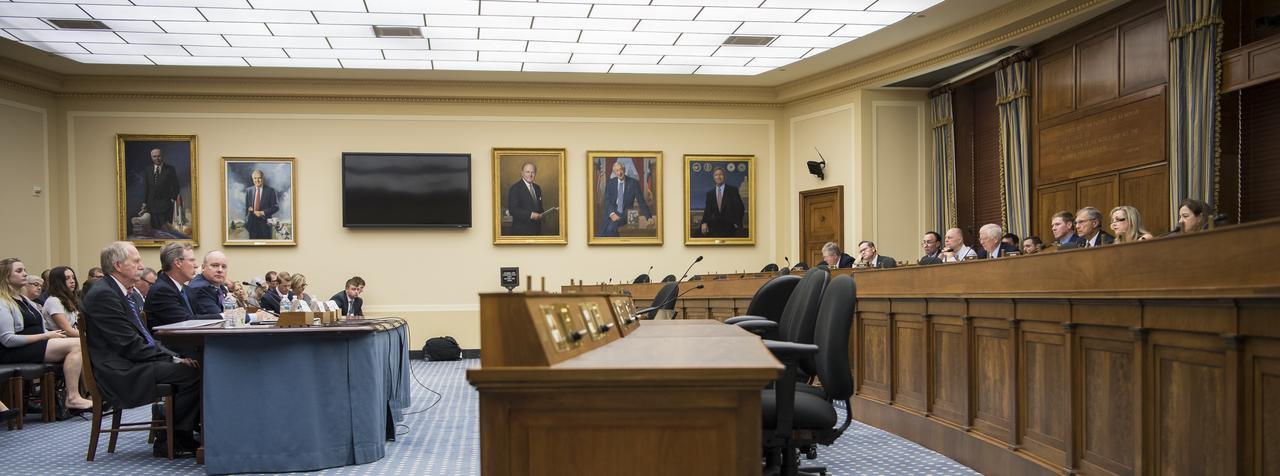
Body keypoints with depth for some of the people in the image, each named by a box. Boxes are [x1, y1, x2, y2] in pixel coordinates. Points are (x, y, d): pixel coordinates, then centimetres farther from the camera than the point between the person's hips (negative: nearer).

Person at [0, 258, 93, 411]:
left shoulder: (24, 299, 23)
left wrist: (51, 334, -2)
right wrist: (45, 336, -15)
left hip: (36, 346, 9)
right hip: (15, 353, -9)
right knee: (75, 345, -25)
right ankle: (72, 398, -26)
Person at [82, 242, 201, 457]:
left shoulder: (119, 293, 19)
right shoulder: (103, 295, -13)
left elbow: (144, 338, 18)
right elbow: (131, 346, -18)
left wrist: (175, 357, 3)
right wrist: (174, 359, -15)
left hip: (134, 365, 10)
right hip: (122, 375, -10)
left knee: (192, 366, -5)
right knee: (191, 372, -21)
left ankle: (183, 437, -2)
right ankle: (168, 442, -9)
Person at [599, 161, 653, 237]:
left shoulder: (633, 182, -1)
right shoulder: (610, 182, 4)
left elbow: (641, 201, 1)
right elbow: (607, 200, -4)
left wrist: (649, 217, -6)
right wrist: (612, 213, -22)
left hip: (625, 214, -2)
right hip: (611, 213, 2)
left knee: (611, 227, -30)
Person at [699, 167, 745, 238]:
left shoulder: (733, 190, 1)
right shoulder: (709, 193, 11)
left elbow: (740, 208, 0)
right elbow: (707, 210, 7)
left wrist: (737, 223, -8)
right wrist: (704, 223, -12)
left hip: (729, 227, -3)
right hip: (714, 227, 3)